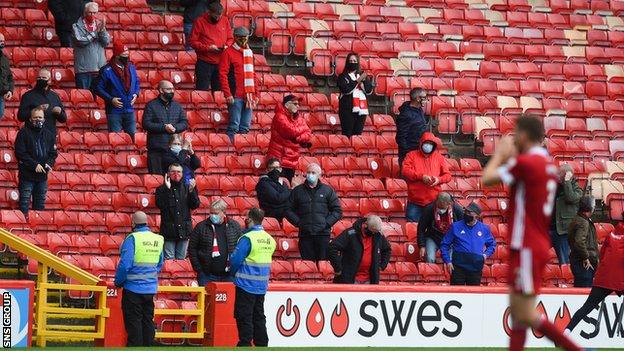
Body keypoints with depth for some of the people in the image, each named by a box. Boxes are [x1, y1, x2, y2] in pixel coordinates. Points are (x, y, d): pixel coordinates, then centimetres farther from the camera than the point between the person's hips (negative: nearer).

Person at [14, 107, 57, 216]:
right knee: (24, 204, -5)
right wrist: (35, 165, -17)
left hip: (42, 175, 4)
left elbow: (53, 153, 11)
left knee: (40, 205, 10)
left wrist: (49, 164, -9)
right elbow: (20, 153, -10)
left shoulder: (49, 135, 11)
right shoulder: (23, 133, -3)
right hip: (27, 175, -4)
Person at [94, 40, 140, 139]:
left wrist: (136, 93, 3)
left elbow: (136, 82, 22)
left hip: (129, 110, 5)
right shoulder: (106, 70, -10)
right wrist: (110, 99, -16)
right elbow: (98, 88, -8)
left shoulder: (131, 68, 6)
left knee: (133, 136, 9)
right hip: (114, 111, -5)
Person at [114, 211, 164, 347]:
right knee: (148, 321, 12)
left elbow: (124, 264, -18)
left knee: (133, 322, 1)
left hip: (133, 289, -5)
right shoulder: (158, 239, 4)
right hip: (151, 289, 5)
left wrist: (118, 282, -4)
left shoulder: (132, 239, -15)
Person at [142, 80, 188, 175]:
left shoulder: (177, 106, 16)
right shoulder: (151, 106, 3)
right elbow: (146, 124, -7)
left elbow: (185, 123, 11)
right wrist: (164, 127, -15)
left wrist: (175, 128, -10)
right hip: (156, 149, -4)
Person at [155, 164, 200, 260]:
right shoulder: (162, 189, 3)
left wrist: (192, 191, -11)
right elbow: (160, 205, -12)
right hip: (169, 230, -3)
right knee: (169, 259, -6)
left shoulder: (187, 188, 10)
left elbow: (195, 205, 3)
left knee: (181, 259, 7)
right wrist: (167, 189, -17)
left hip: (184, 230, 3)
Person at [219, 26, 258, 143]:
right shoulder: (229, 52, -2)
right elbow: (223, 74, -8)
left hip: (249, 96, 6)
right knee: (234, 126, -9)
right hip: (236, 96, -6)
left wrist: (256, 94, 16)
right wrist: (228, 94, -15)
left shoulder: (249, 52, 17)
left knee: (245, 127, 6)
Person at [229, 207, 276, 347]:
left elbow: (235, 260, -16)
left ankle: (245, 343, -2)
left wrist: (233, 272, 6)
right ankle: (262, 343, 17)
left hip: (246, 284, -7)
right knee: (259, 316, 14)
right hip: (262, 286, 7)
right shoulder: (270, 240, 6)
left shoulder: (247, 238, -17)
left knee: (244, 316, -1)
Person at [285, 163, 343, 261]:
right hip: (305, 235, 1)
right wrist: (298, 222, -2)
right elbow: (289, 210, 13)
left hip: (323, 234, -1)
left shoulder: (327, 190, 8)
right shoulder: (297, 191, 11)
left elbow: (337, 211, 8)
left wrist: (327, 223, -4)